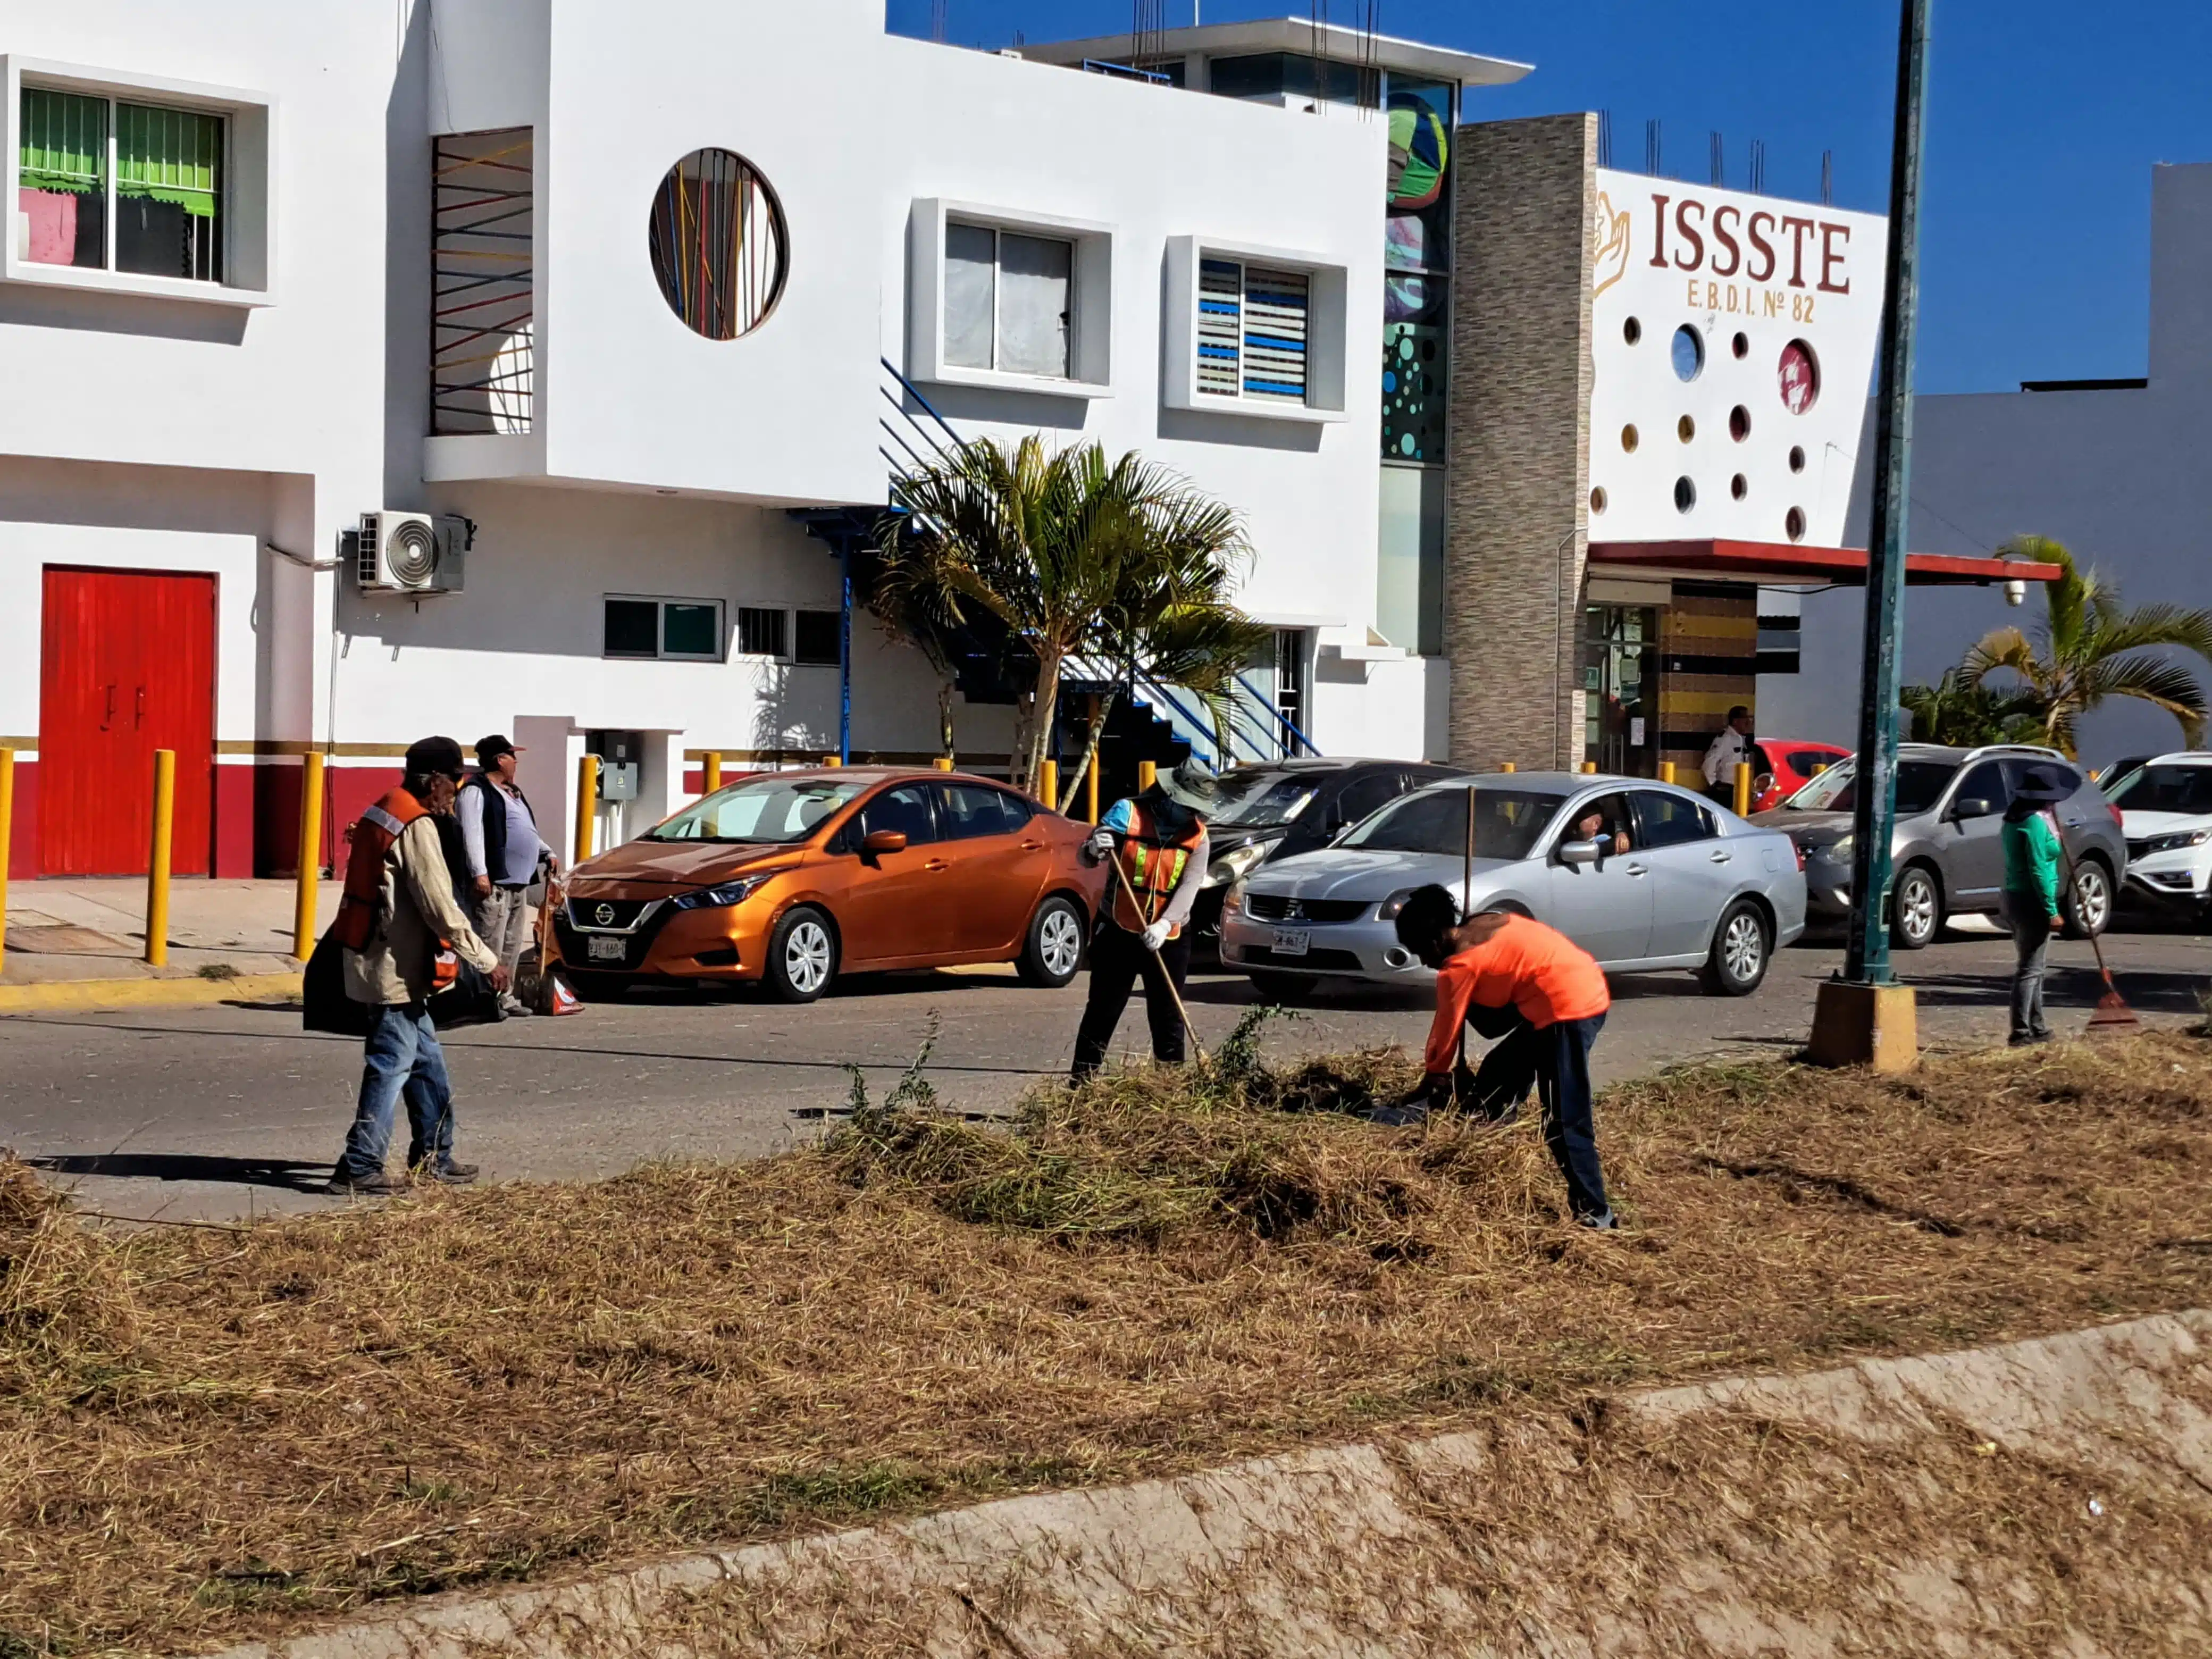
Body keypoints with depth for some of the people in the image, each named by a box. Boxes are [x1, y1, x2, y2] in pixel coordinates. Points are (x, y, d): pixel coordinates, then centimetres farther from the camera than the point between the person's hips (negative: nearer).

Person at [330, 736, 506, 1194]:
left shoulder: (383, 815, 14)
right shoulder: (417, 828, -18)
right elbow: (442, 911, -21)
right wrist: (487, 962, -13)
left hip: (385, 965, 10)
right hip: (395, 971, -10)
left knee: (428, 1065, 17)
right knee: (391, 1069, -5)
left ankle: (433, 1158, 24)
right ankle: (359, 1168, -3)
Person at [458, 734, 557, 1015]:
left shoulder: (513, 792, 22)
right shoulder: (477, 791, -8)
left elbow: (528, 830, 33)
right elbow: (472, 833, -17)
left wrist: (547, 853, 20)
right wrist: (479, 873, -25)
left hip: (519, 883, 10)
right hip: (494, 882, -10)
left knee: (512, 947, 13)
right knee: (490, 944, -11)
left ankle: (504, 997, 20)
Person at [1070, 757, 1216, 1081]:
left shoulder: (1197, 835, -1)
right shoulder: (1128, 813, -7)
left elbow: (1190, 885, -13)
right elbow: (1086, 857, -2)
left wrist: (1165, 924, -28)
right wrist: (1095, 849, -28)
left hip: (1169, 940, 2)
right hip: (1118, 933, -2)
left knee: (1168, 1015, 7)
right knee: (1102, 1010, 2)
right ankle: (1083, 1076, 6)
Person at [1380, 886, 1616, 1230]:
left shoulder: (1459, 966, -9)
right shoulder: (1481, 927, 16)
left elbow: (1446, 1031, 1)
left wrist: (1428, 1086, 14)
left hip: (1566, 1008, -10)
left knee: (1564, 1120, -9)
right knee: (1499, 1072, 20)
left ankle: (1595, 1215, -10)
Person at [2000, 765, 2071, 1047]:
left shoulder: (2014, 821, 12)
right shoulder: (2035, 823, -18)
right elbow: (2039, 871, -21)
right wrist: (2052, 911, -19)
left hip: (2014, 897, 10)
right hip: (2031, 901, -10)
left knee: (2032, 967, 17)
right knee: (2030, 969, -6)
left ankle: (2036, 1028, 24)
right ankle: (2021, 1032, -7)